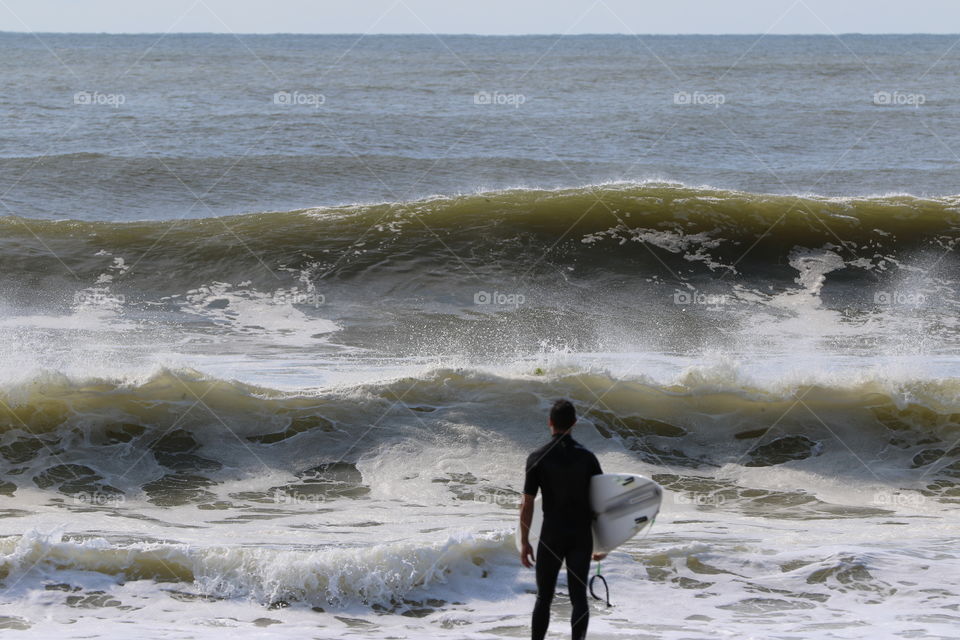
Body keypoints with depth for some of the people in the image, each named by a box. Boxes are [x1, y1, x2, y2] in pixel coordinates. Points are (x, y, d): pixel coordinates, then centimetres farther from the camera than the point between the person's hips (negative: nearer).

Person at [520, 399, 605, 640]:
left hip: (551, 537, -1)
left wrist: (524, 542, 2)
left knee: (544, 597, 9)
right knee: (579, 597, 4)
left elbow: (527, 505, -6)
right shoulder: (587, 457, 0)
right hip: (582, 537, 1)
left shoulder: (538, 458, -6)